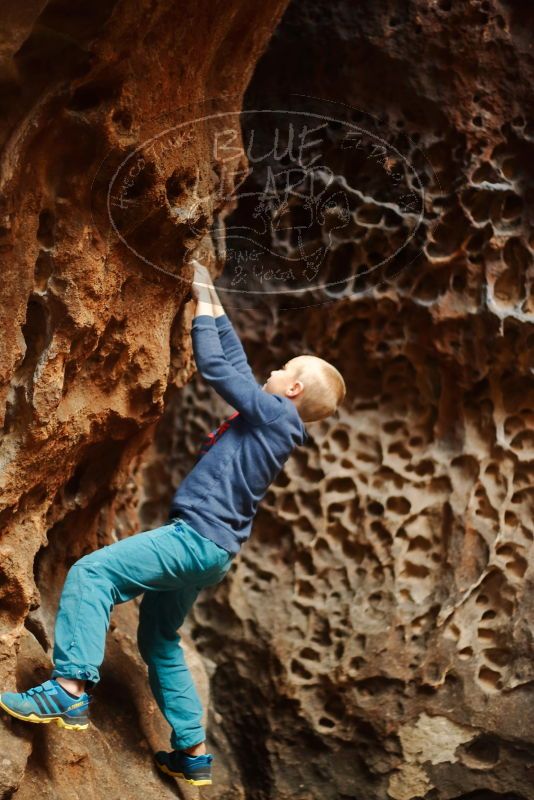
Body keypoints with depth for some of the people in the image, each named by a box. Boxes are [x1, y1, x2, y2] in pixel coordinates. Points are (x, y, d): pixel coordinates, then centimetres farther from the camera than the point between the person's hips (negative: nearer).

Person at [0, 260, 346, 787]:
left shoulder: (275, 413, -7)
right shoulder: (270, 420, 19)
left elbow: (215, 366, -7)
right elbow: (236, 364, 29)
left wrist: (202, 306, 6)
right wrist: (212, 302, 31)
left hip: (199, 537, -11)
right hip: (209, 547, 11)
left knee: (91, 573, -23)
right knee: (158, 639, 21)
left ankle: (70, 689, -34)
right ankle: (192, 752, 23)